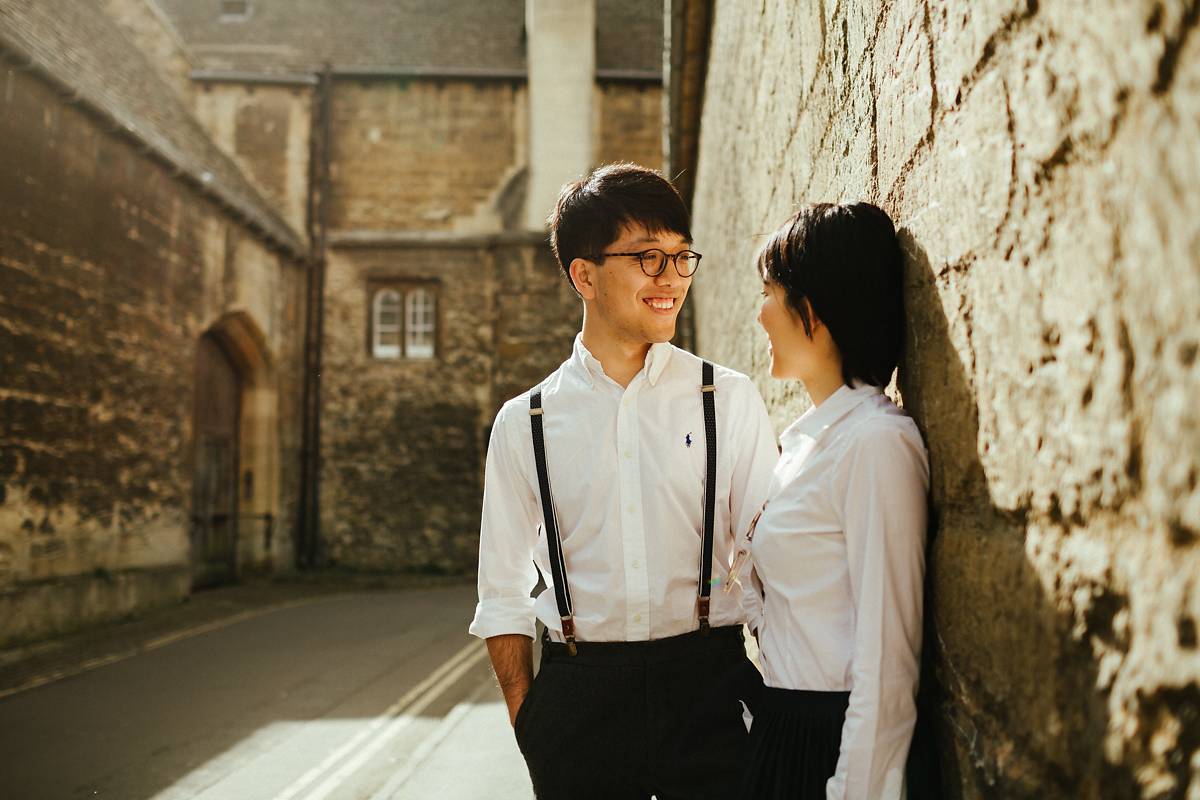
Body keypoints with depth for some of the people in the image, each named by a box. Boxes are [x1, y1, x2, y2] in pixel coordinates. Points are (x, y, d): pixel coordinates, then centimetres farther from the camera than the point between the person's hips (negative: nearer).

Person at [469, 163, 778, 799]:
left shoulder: (729, 400, 1)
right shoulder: (525, 422, 3)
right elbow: (503, 596, 7)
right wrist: (528, 721, 0)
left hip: (706, 682, 0)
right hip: (577, 695, 1)